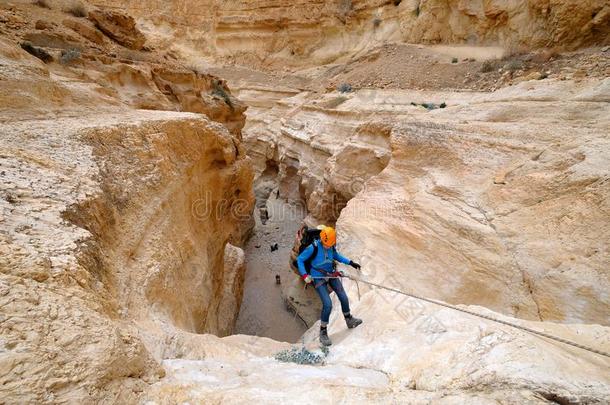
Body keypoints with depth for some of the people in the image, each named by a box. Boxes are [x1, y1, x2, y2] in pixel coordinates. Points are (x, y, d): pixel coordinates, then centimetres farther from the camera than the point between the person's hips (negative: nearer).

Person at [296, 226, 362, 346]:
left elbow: (336, 255, 14)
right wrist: (304, 275, -22)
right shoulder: (313, 247, -24)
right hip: (318, 277, -5)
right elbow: (299, 259, -14)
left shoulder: (331, 246, -8)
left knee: (344, 298, 10)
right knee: (328, 304, -14)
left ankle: (349, 320, 38)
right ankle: (323, 332, 9)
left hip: (331, 274, 6)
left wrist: (350, 263, 10)